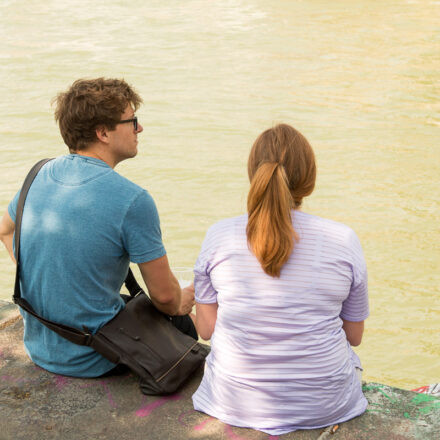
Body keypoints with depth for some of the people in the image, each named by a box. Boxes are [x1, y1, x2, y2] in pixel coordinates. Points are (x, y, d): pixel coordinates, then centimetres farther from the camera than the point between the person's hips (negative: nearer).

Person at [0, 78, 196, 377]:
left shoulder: (41, 174, -2)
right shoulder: (133, 201, -23)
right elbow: (164, 295, -16)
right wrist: (180, 303, 7)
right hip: (90, 362, -7)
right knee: (182, 321, 16)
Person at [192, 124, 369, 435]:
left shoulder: (218, 237, -10)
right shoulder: (343, 240, -11)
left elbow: (206, 328, -3)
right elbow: (355, 336, -1)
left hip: (234, 404, 1)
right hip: (323, 406, -1)